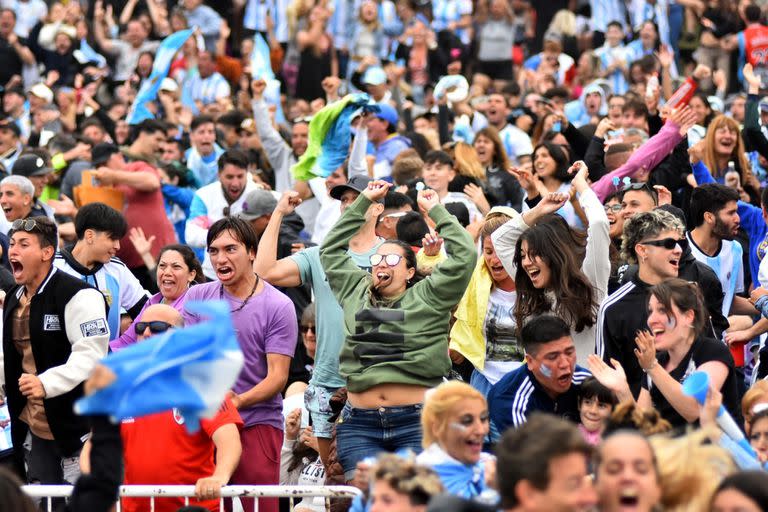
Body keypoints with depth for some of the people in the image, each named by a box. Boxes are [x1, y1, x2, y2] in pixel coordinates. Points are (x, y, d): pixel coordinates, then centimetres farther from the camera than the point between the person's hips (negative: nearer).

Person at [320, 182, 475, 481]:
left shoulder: (427, 297, 9)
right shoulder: (355, 293, 19)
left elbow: (464, 255, 2)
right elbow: (331, 250, 29)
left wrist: (436, 211, 9)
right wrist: (364, 202, 28)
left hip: (416, 422, -3)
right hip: (359, 425, 3)